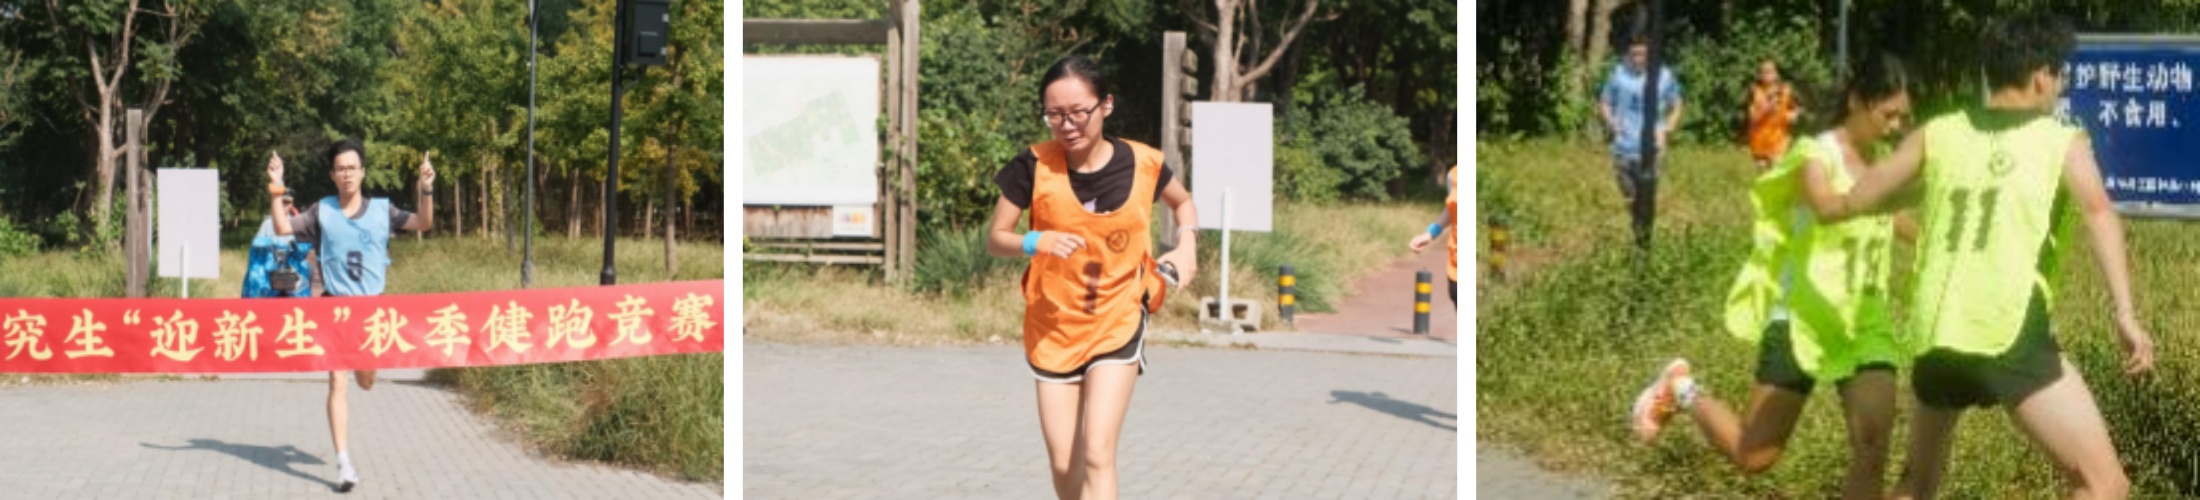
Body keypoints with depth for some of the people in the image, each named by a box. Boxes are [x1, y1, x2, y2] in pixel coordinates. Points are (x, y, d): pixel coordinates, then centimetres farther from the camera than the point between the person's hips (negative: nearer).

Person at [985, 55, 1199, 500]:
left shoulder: (1142, 163, -8)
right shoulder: (1035, 166, -11)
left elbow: (1183, 202, 15)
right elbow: (995, 239, -5)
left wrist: (1186, 244, -4)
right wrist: (1036, 241, -25)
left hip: (1118, 325, -1)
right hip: (1053, 329, 1)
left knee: (1097, 455, -15)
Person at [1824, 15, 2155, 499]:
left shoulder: (1937, 134, 16)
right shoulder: (2064, 142, 6)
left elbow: (1853, 201, 20)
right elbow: (2098, 212, -12)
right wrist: (2126, 314, -22)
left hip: (1936, 336, 5)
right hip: (2011, 336, -5)